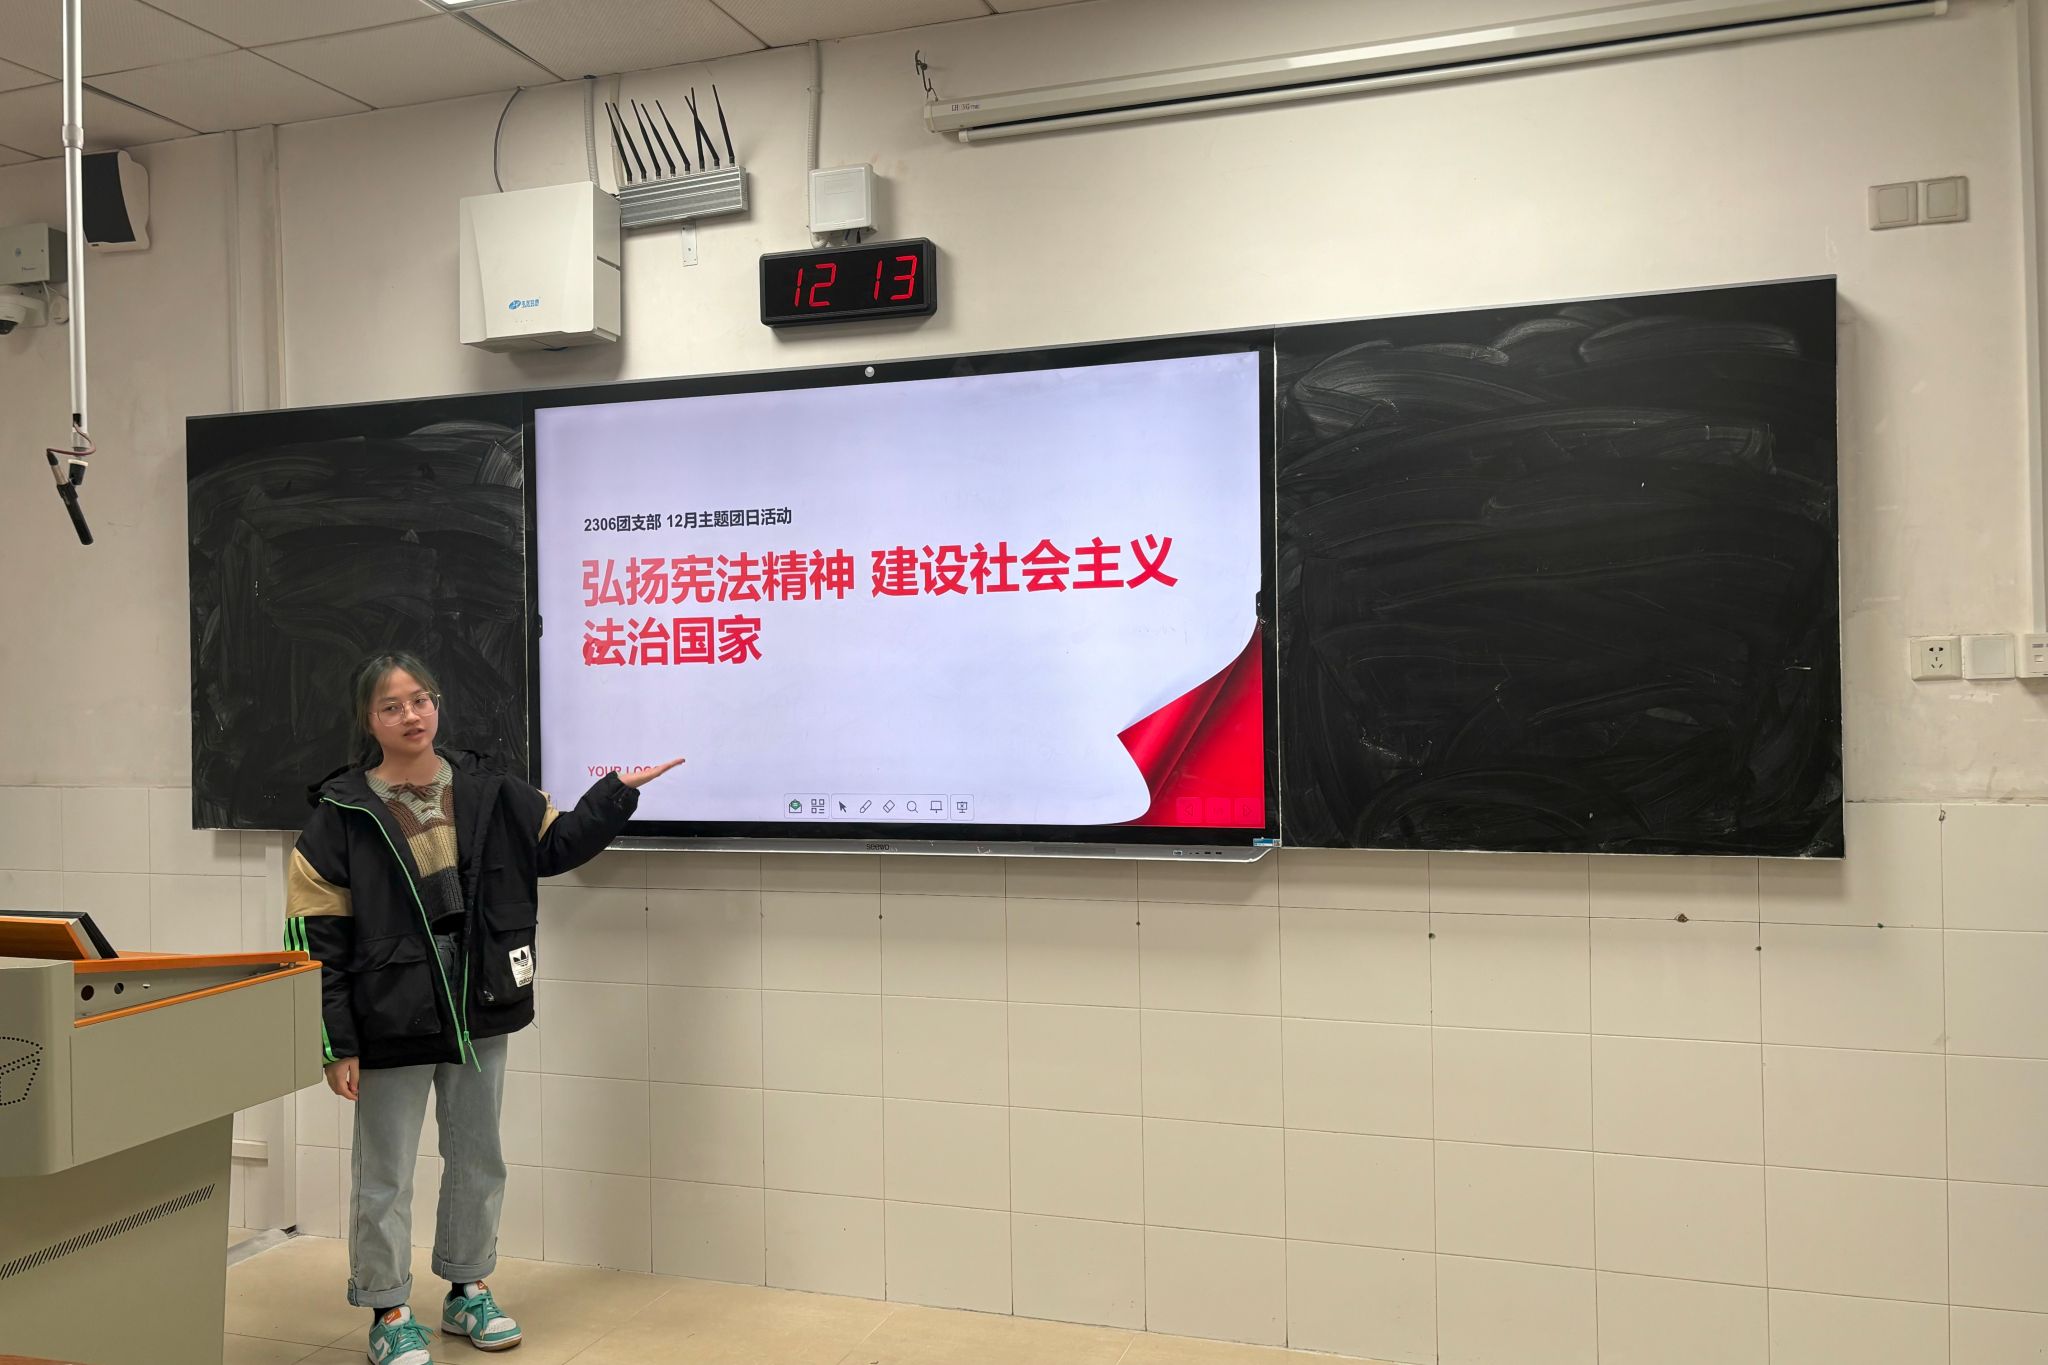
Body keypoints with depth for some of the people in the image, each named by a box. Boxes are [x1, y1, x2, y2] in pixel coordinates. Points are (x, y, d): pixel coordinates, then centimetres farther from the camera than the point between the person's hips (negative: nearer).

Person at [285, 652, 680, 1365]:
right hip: (391, 1022, -4)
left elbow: (558, 844, 13)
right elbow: (318, 938, -10)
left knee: (478, 1159, 17)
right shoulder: (342, 815, -10)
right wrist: (336, 1043, -12)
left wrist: (619, 792, 0)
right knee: (384, 1174, 7)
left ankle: (467, 1290, 35)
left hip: (479, 1013, 4)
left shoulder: (486, 790, 2)